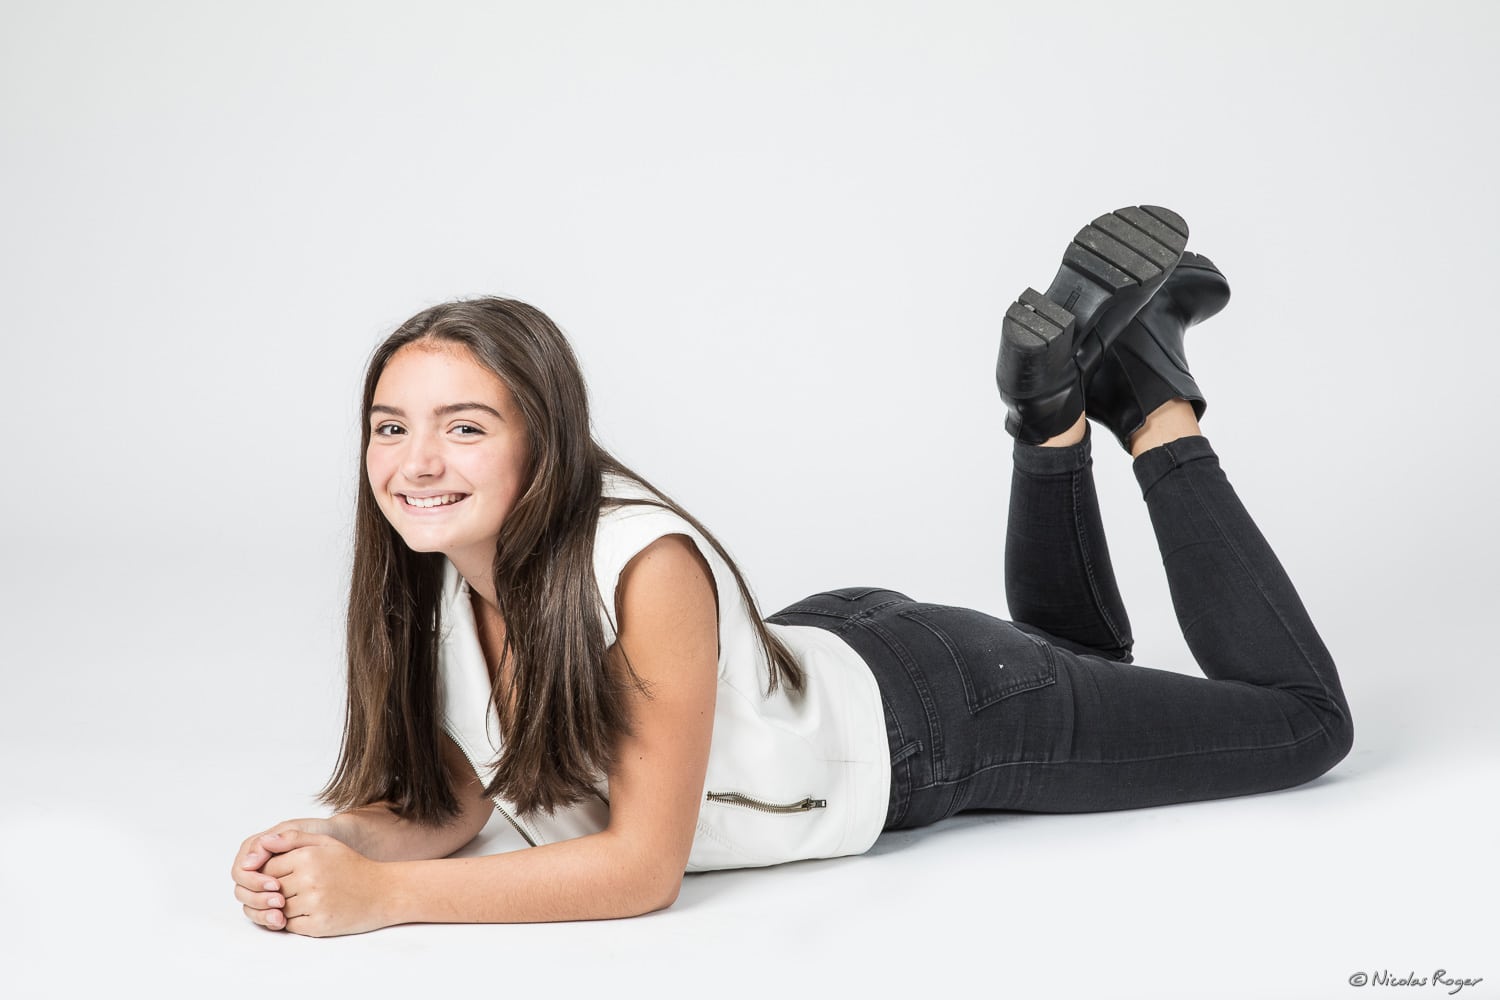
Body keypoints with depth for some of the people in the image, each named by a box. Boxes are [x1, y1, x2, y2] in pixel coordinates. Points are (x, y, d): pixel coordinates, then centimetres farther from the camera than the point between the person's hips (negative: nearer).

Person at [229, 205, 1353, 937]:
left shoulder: (648, 566, -40)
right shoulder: (426, 572, -19)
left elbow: (646, 864, -35)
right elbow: (445, 798, -10)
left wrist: (384, 895, -40)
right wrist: (333, 846, -31)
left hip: (937, 713, -6)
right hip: (826, 647, 6)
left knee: (1305, 721, 14)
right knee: (1082, 645, 36)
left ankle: (1151, 402, 14)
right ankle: (1055, 413, 22)